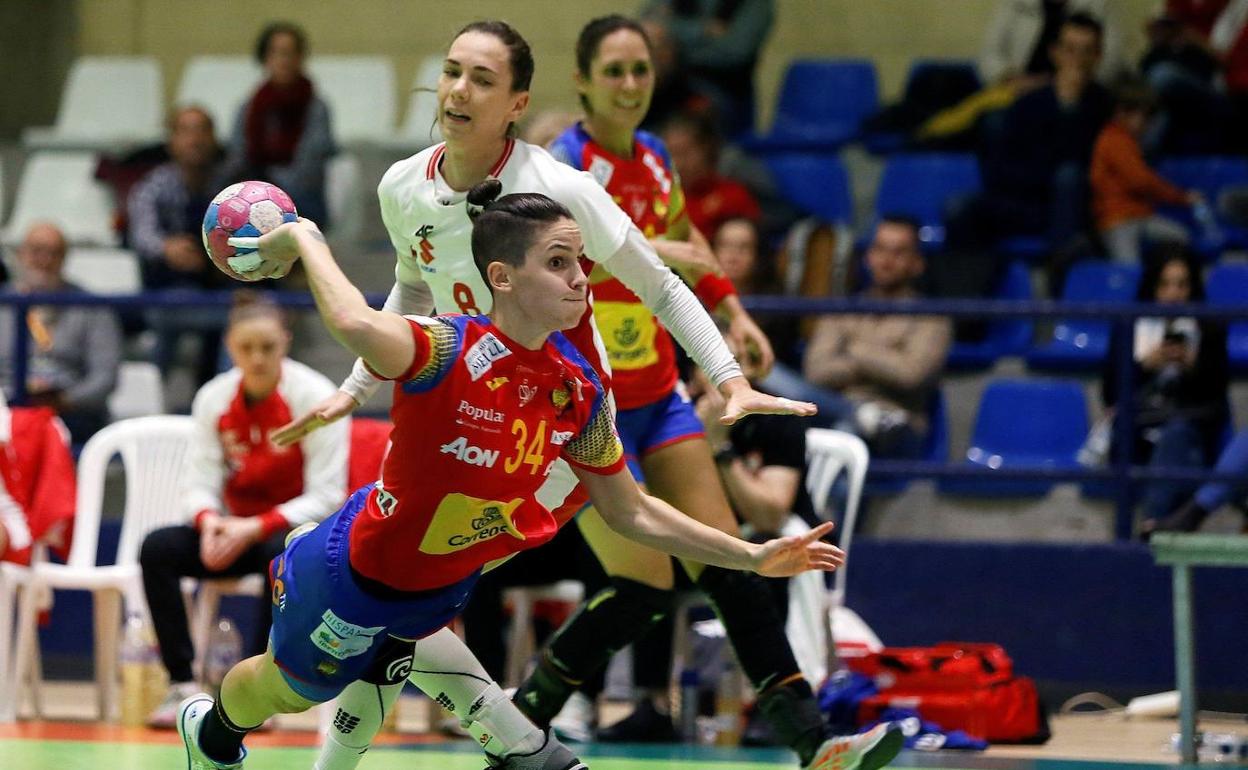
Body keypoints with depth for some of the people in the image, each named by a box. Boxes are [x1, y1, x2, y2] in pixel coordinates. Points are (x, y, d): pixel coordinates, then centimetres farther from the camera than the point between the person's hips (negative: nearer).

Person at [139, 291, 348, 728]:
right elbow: (200, 482, -2)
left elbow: (326, 497, -15)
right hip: (238, 529, 4)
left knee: (283, 553, -40)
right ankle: (183, 687, -27)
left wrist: (256, 529, -27)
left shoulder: (315, 397, -12)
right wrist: (209, 520, -27)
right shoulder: (213, 398, 1)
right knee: (158, 548, -22)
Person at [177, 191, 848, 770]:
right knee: (283, 686, 25)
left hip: (444, 586, 4)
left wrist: (754, 558, -4)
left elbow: (630, 513, -1)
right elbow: (358, 326, -59)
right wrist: (305, 237, -46)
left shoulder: (578, 387, -15)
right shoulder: (452, 350, -35)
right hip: (357, 577, -4)